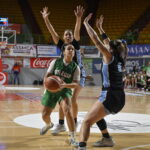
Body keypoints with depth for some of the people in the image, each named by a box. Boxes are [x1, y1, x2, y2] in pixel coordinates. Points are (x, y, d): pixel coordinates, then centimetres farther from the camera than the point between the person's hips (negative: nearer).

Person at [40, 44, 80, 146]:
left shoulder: (75, 67, -9)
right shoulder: (55, 62, -6)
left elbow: (75, 84, -15)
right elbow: (47, 76, -4)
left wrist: (65, 85, -34)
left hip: (65, 91, -2)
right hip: (51, 90, 2)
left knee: (67, 110, -28)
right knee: (45, 115, 7)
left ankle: (72, 138, -20)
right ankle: (49, 125, 47)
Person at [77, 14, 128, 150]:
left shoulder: (110, 57, -5)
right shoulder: (120, 60, 14)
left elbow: (97, 41, -11)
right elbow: (111, 43, 29)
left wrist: (86, 23, -2)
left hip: (110, 97, -9)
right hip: (120, 98, 9)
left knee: (87, 121, -14)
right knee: (96, 115, 32)